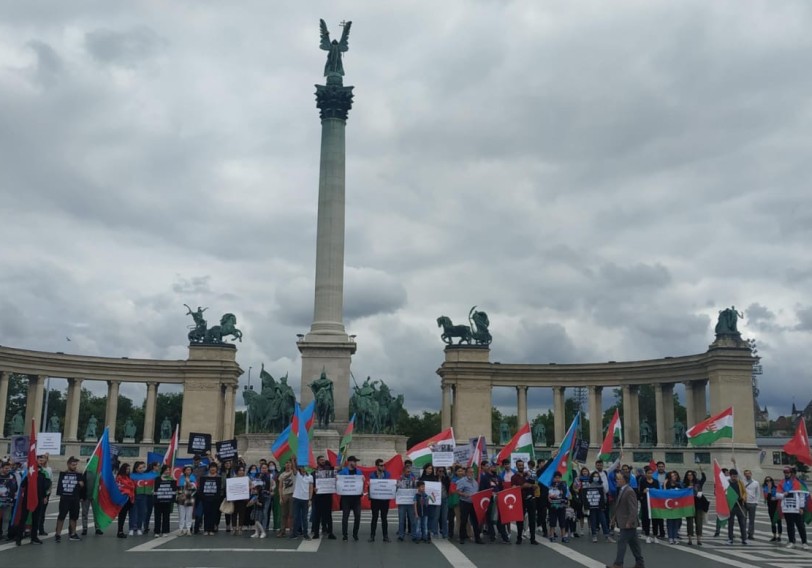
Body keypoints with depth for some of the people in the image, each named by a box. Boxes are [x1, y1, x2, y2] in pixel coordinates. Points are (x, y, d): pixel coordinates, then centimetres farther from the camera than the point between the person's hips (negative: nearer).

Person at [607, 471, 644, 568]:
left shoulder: (629, 492, -18)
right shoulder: (622, 490, 12)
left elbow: (633, 509, -22)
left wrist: (629, 522, -24)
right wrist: (616, 518, 17)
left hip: (627, 523, -9)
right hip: (624, 522, 9)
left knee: (622, 542, -7)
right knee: (633, 543, 14)